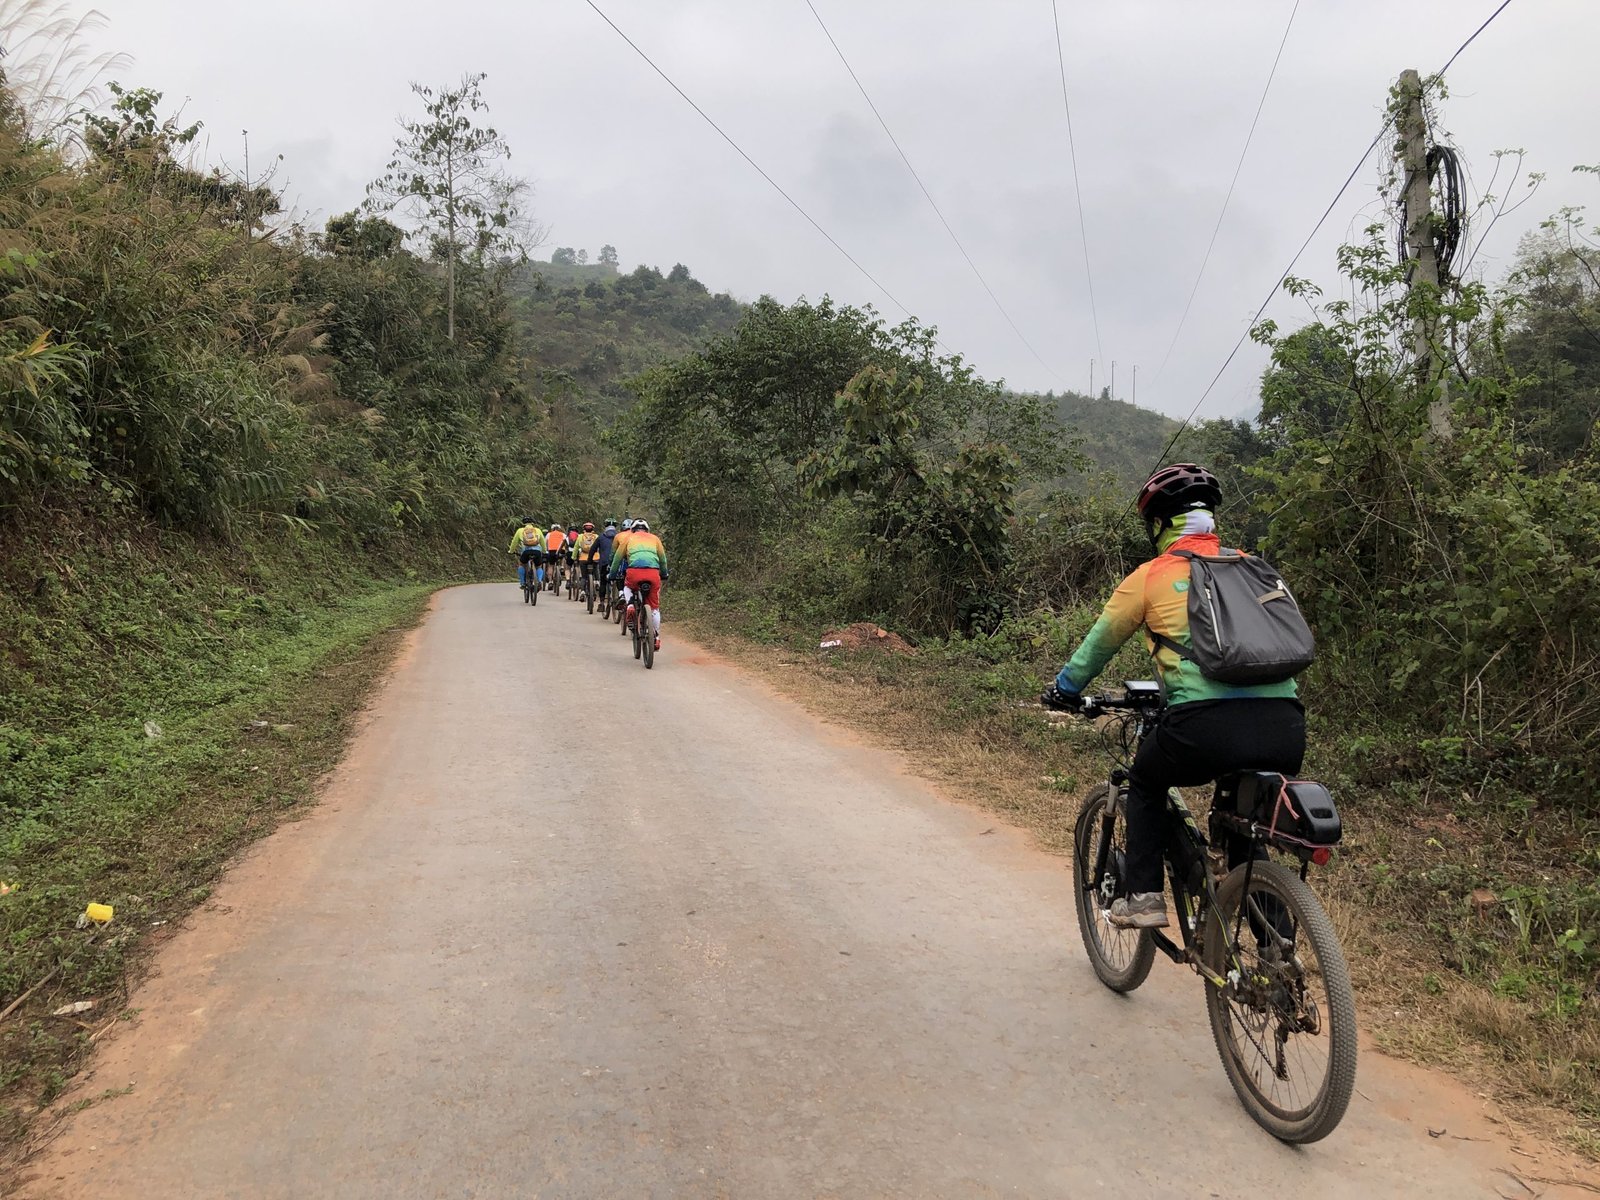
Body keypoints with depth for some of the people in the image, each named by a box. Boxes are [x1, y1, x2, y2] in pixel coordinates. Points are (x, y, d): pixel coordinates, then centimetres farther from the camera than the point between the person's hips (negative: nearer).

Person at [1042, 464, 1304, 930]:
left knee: (1145, 783, 27)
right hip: (1285, 730, 4)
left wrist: (1064, 689, 39)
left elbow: (1100, 642, 21)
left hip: (1206, 727, -4)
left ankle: (1144, 897, 20)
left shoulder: (1151, 576, 9)